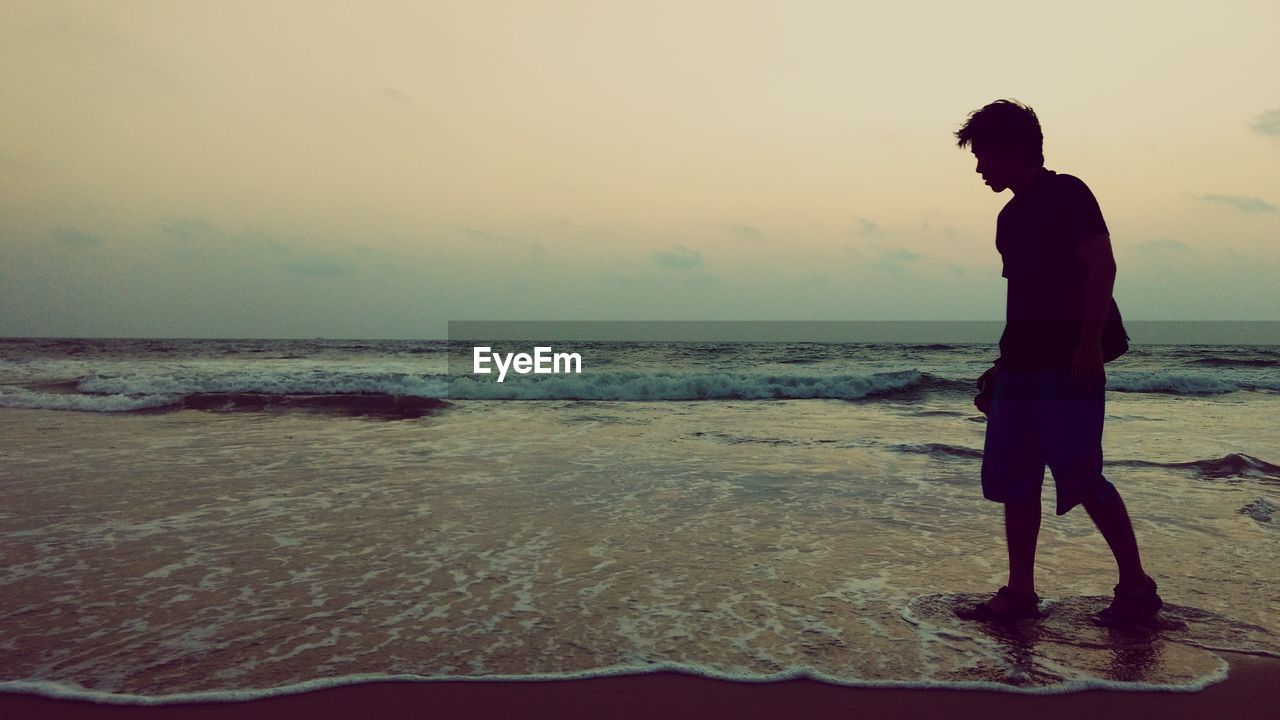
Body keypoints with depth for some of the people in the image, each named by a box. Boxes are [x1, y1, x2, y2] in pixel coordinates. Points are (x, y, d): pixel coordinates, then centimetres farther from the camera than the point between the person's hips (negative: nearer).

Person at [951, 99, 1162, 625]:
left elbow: (1102, 266, -13)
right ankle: (1020, 592, 13)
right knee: (1014, 481, 6)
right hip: (1022, 367, 8)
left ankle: (1137, 586, 10)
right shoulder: (1012, 215, 18)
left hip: (1068, 366, -8)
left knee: (1081, 479, -6)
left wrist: (1088, 344, -20)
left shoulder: (1066, 193, -5)